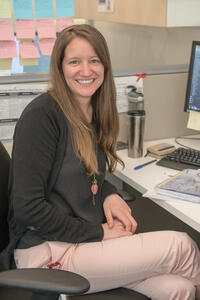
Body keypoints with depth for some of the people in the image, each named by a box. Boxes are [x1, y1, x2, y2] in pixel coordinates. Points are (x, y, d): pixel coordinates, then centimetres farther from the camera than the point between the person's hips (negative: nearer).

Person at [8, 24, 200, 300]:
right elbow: (27, 207, -18)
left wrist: (110, 195, -2)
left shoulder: (93, 113, 8)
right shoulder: (41, 115, -16)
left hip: (88, 236, 7)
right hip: (47, 251, -7)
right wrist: (97, 232, -14)